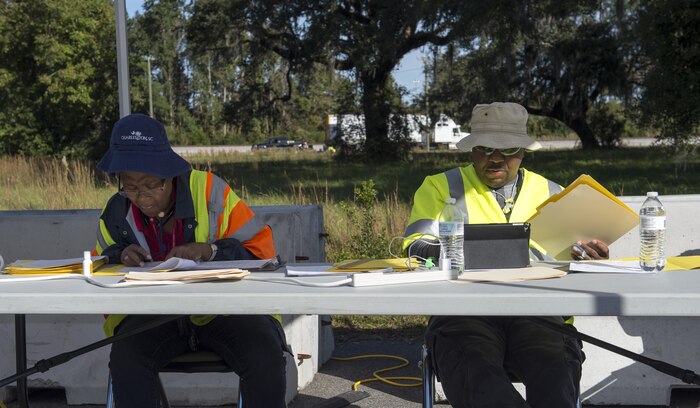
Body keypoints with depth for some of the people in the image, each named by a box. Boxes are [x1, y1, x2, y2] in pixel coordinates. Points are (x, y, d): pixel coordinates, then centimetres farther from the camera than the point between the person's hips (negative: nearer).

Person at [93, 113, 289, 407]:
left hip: (222, 309, -2)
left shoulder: (208, 191, -8)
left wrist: (209, 250, -24)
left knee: (266, 357, -31)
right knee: (125, 357, -31)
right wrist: (119, 256, -9)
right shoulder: (116, 212, 2)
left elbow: (261, 249, -6)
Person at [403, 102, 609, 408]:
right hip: (464, 308, -1)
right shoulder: (440, 187, 18)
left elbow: (573, 257, 23)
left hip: (536, 309, 2)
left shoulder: (552, 194, 25)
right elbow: (416, 248, 5)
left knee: (556, 371, -34)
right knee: (473, 372, -36)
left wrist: (591, 258, -3)